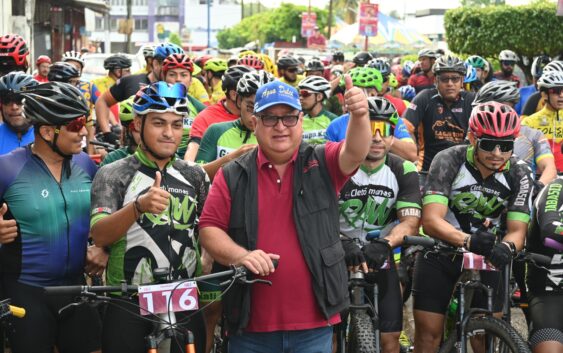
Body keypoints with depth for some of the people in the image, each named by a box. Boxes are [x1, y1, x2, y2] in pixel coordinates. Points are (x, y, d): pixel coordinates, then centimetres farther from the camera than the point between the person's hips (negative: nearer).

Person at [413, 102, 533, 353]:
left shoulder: (519, 174, -12)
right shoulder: (448, 161, -20)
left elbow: (517, 229, -15)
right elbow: (431, 220, -29)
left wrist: (507, 247, -40)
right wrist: (468, 240, -47)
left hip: (486, 257, 2)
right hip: (439, 255, -2)